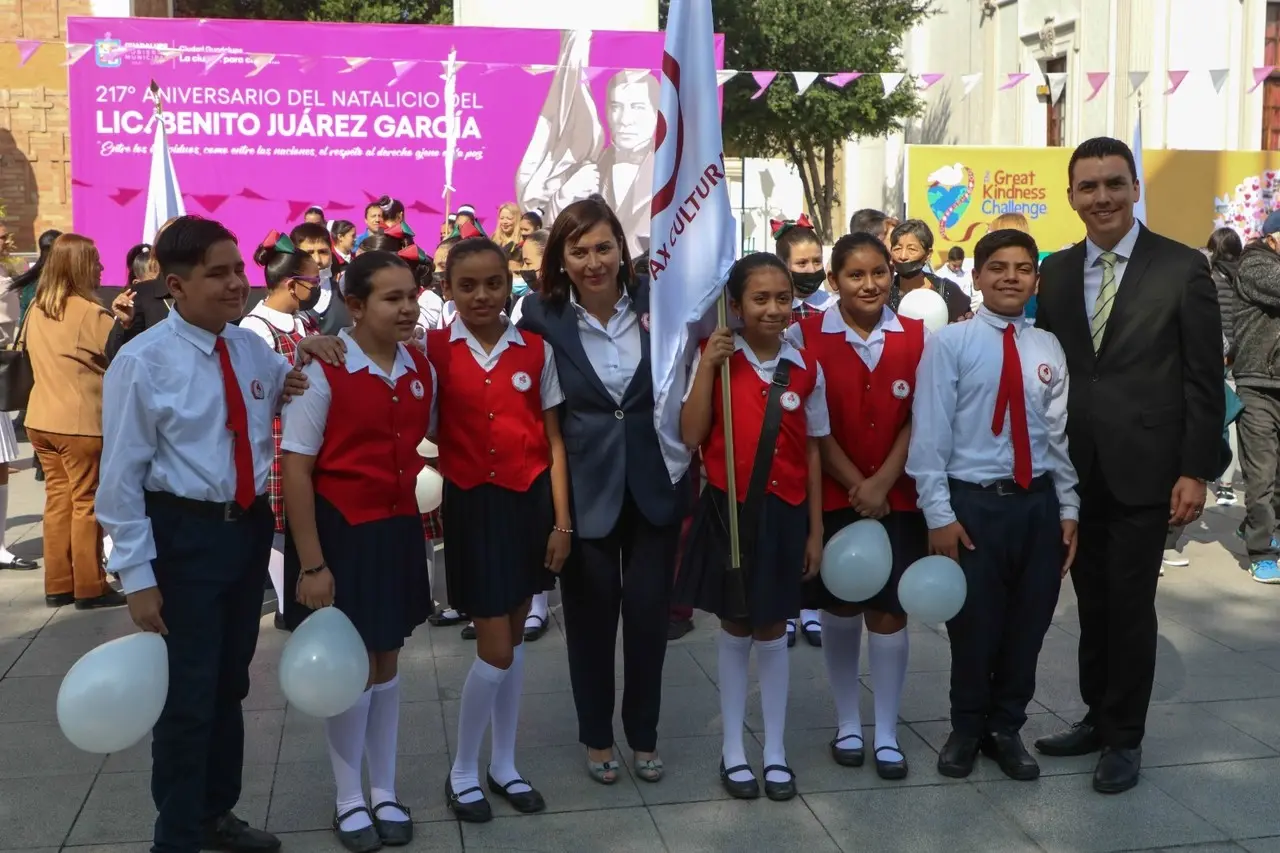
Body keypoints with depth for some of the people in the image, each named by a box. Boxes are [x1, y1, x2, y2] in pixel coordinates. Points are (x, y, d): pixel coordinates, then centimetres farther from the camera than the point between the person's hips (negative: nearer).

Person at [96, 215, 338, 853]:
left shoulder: (254, 348, 2)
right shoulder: (142, 363, -15)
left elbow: (284, 403, 22)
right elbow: (121, 477, -13)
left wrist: (306, 362, 0)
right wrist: (138, 575, -16)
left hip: (250, 526, 6)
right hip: (185, 534, -6)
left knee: (230, 684, 20)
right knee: (188, 695, 3)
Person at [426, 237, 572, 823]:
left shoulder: (537, 350, 0)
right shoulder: (434, 350, -5)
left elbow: (553, 442, 3)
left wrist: (562, 521, 1)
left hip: (530, 501, 3)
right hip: (472, 504, -2)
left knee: (514, 638, 13)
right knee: (495, 648, -3)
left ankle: (504, 766, 29)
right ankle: (462, 772, 19)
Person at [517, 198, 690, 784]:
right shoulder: (542, 317, -6)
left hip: (655, 485, 1)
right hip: (584, 488, -1)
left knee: (648, 611, 8)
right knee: (591, 614, 10)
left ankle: (644, 735, 28)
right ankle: (596, 737, 30)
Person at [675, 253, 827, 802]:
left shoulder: (805, 370, 0)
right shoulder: (716, 358, -5)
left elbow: (812, 452, 5)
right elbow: (691, 437, -13)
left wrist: (815, 530, 5)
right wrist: (707, 365, -19)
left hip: (783, 511, 1)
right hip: (728, 509, -1)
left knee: (772, 630, 12)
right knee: (734, 629, 11)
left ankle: (775, 749, 26)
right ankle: (733, 748, 26)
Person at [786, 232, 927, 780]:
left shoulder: (916, 337, 1)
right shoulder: (807, 335, -6)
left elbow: (918, 420, -1)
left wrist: (881, 482, -11)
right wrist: (855, 484, -11)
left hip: (897, 497, 1)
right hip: (832, 495, -1)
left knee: (889, 609, 2)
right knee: (839, 606, 11)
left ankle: (887, 731, 16)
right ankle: (847, 722, 27)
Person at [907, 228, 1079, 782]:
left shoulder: (1048, 348, 5)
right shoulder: (949, 343, -7)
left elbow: (1060, 433, 8)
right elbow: (930, 433, -8)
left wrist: (1068, 509, 5)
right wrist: (938, 514, -11)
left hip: (1038, 501, 4)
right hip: (973, 502, -4)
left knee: (1028, 623, 13)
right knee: (974, 623, 8)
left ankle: (1006, 728, 33)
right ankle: (967, 728, 30)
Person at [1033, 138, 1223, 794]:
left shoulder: (1182, 268, -4)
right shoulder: (1056, 271, 7)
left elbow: (1204, 380, -5)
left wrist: (1195, 471, -9)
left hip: (1143, 469, -4)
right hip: (1076, 470, 4)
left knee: (1129, 605, 3)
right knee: (1092, 603, 13)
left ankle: (1124, 738, 18)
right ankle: (1097, 716, 29)